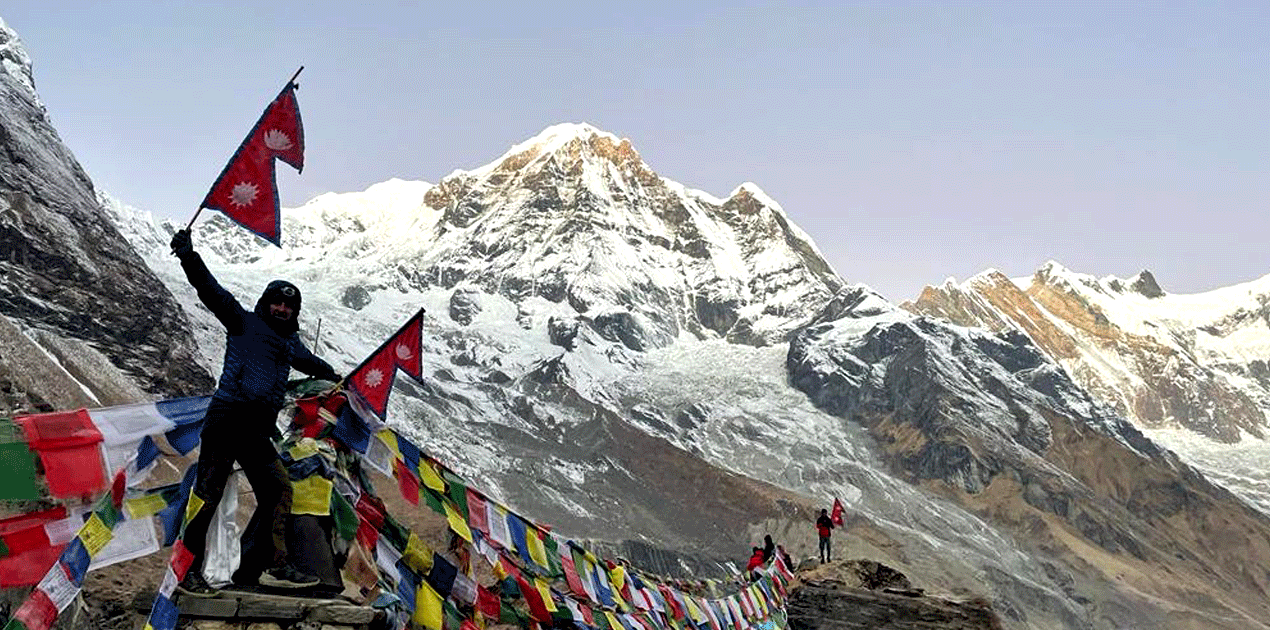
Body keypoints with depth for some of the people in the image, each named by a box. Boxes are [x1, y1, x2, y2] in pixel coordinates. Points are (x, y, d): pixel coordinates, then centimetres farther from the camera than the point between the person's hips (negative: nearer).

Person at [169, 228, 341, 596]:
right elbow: (212, 292, -5)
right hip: (227, 417, -7)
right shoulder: (243, 322, 7)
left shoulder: (290, 342, 24)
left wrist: (332, 376, 64)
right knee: (209, 492, -10)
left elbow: (308, 362, 46)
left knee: (278, 491, 1)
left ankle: (255, 567, 3)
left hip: (258, 431, 7)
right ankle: (186, 568, -4)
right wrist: (189, 257, -20)